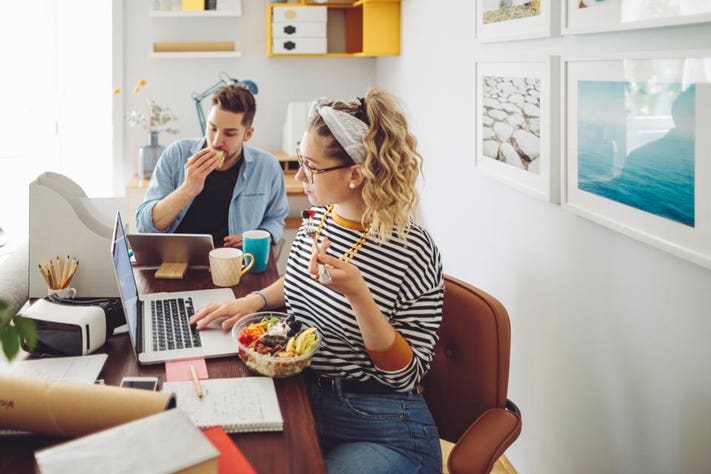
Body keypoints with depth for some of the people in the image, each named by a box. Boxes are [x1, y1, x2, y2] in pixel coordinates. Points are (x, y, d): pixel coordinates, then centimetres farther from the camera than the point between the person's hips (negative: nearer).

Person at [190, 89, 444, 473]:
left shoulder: (413, 253, -18)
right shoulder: (317, 219, 2)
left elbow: (407, 374, -15)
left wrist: (357, 294, -27)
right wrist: (257, 299, 5)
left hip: (381, 432, -6)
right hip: (303, 400, 6)